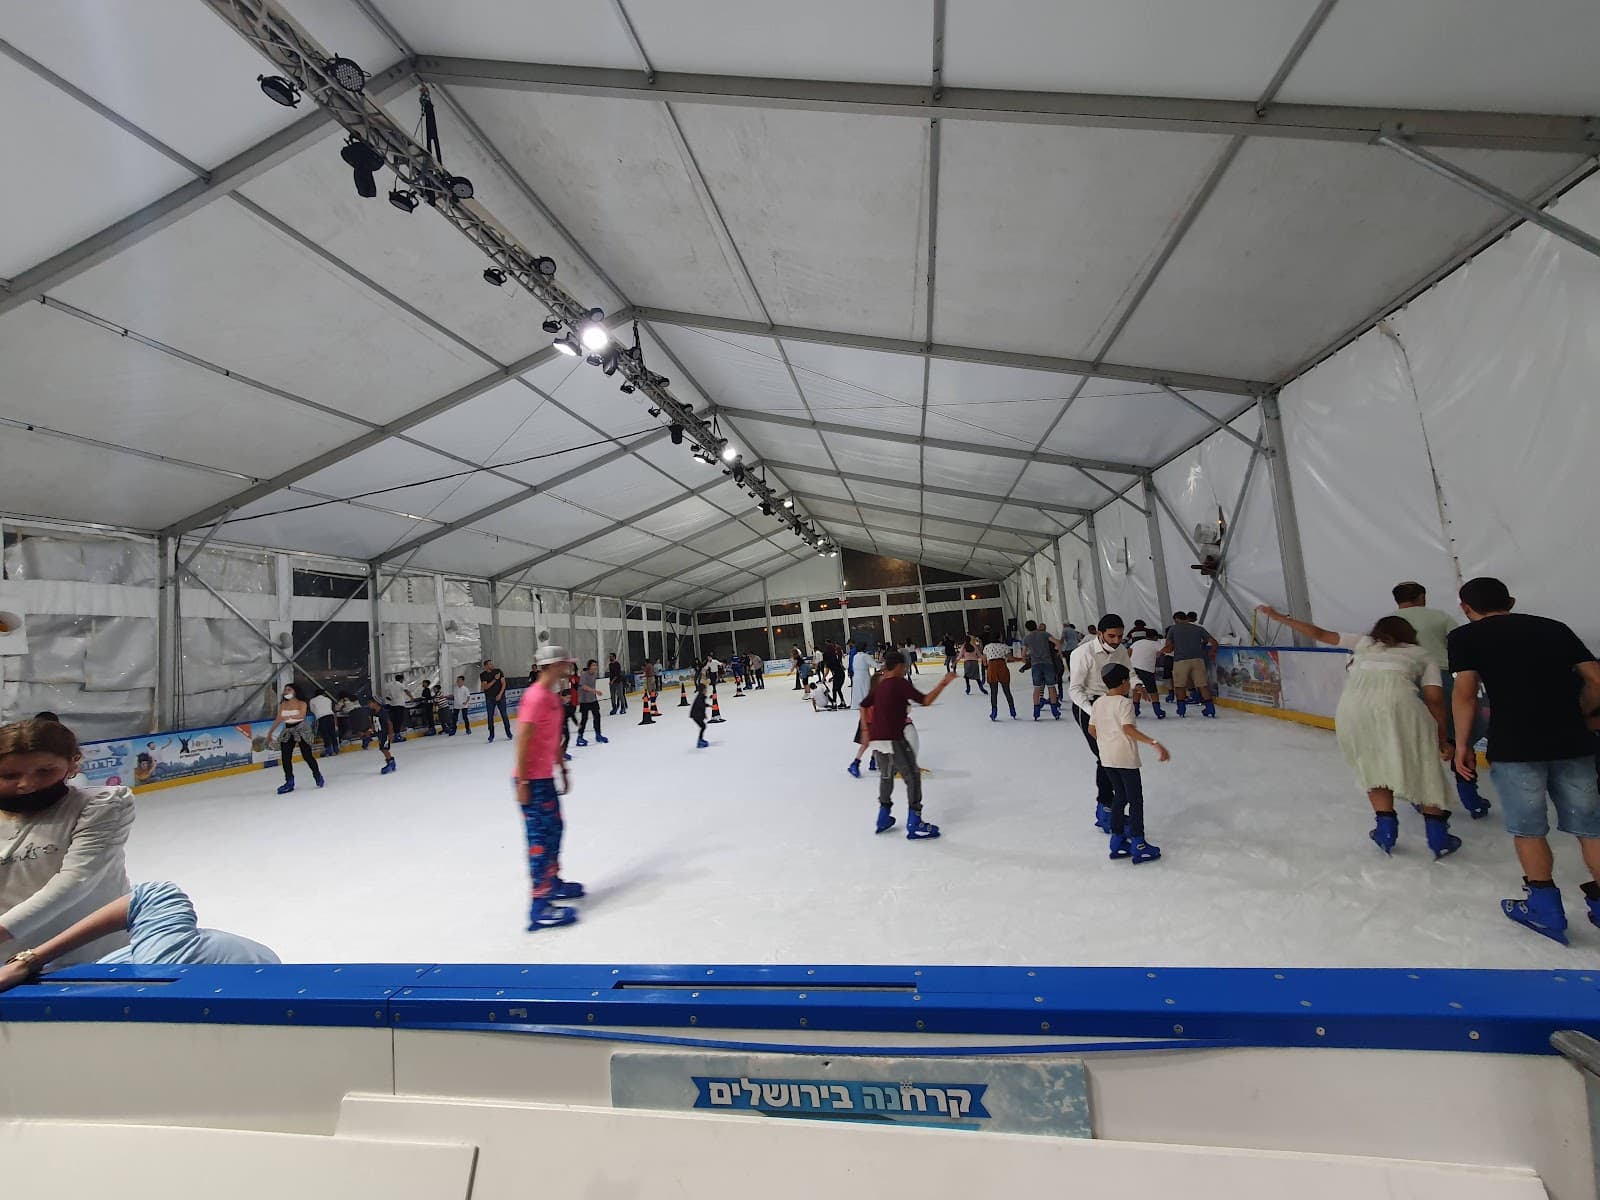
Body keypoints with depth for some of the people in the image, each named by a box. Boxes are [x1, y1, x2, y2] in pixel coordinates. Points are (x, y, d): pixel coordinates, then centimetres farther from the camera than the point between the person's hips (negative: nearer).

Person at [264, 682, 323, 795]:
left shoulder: (302, 703, -8)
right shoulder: (282, 704, 5)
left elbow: (302, 715, -25)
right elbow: (278, 720, 10)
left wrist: (289, 716, -38)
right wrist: (270, 732, 9)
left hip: (301, 730, -5)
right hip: (287, 732, 5)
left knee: (307, 755, -3)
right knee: (285, 758, 0)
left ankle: (318, 776, 14)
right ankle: (289, 782, 10)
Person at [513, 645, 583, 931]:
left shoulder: (552, 696, 11)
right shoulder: (535, 696, -19)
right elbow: (522, 739, -22)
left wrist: (563, 769, 22)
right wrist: (522, 782, -22)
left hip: (546, 777, 10)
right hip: (532, 781, -10)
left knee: (554, 829, 19)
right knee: (540, 838, -8)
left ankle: (552, 881, 35)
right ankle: (539, 906, -3)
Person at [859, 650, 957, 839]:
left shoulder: (879, 685, 13)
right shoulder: (901, 683, -7)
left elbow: (864, 706, 17)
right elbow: (925, 701, -14)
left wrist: (867, 730, 23)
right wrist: (944, 683, -9)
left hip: (876, 739, 7)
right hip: (893, 739, -7)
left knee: (886, 776, 25)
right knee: (912, 777, 4)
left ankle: (883, 818, 33)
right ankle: (914, 825, 5)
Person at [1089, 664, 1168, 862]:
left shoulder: (1098, 703, 7)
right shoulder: (1124, 703, -13)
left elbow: (1091, 729, 11)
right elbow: (1128, 729, -26)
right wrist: (1154, 743, -31)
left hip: (1107, 758, 7)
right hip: (1126, 758, -7)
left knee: (1120, 796, 18)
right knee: (1136, 800, 4)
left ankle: (1117, 840, 23)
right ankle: (1138, 845, 8)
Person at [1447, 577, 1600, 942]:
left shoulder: (1466, 635, 2)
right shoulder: (1555, 627, 16)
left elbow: (1465, 693, -6)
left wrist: (1462, 743, 2)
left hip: (1514, 745, -4)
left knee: (1528, 828, 10)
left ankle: (1546, 908, 17)